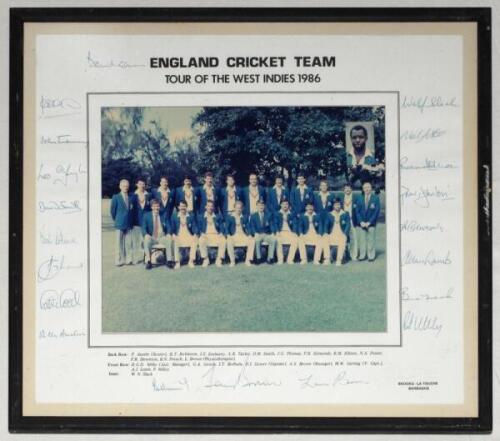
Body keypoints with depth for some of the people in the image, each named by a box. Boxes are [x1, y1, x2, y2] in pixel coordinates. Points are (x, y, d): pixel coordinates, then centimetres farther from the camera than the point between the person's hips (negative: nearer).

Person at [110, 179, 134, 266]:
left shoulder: (131, 197, 6)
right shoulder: (116, 197, -3)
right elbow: (112, 210, 1)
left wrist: (131, 220, 8)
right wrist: (116, 219, 6)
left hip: (129, 224, 3)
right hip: (120, 224, -3)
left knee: (129, 243, 4)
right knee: (119, 243, 1)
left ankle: (128, 260, 11)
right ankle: (119, 260, 6)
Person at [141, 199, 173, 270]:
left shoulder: (164, 215, 10)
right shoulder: (147, 215, 6)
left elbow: (168, 226, 7)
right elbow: (144, 227, 0)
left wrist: (168, 234, -14)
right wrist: (146, 234, -22)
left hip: (162, 237, 1)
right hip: (151, 237, -1)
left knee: (169, 240, -30)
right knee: (146, 240, -34)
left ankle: (169, 261, -24)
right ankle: (148, 262, -30)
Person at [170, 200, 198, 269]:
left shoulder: (191, 215, 11)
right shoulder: (174, 216, 9)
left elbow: (194, 226, 4)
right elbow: (172, 228, 4)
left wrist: (195, 234, -15)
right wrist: (173, 234, -16)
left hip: (189, 235, 0)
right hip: (178, 235, 0)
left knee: (195, 241, -31)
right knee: (175, 242, -33)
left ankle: (191, 261, -21)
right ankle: (177, 262, -26)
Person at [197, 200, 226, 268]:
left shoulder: (218, 217, 16)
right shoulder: (200, 217, 13)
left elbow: (222, 227, 8)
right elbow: (198, 228, 7)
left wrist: (221, 233, -12)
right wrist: (201, 233, -13)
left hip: (216, 235, 1)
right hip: (205, 235, -1)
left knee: (223, 240, -33)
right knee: (201, 241, -36)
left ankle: (219, 260, -21)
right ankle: (205, 259, -19)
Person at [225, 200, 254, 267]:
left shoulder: (244, 217, 12)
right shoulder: (229, 216, 4)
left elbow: (248, 227, 7)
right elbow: (227, 227, -1)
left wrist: (249, 235, -12)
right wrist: (228, 235, -19)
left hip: (243, 235, 3)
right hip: (233, 235, -2)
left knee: (252, 240, -25)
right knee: (229, 241, -36)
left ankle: (247, 260, -16)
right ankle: (232, 261, -23)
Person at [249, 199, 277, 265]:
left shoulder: (269, 214, 11)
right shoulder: (253, 216, 7)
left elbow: (272, 225, 5)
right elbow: (252, 227, -1)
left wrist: (273, 233, -14)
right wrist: (255, 233, -20)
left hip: (267, 234, 1)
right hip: (258, 235, -1)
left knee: (274, 239, -31)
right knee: (256, 240, -36)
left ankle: (270, 258, -22)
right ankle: (259, 258, -23)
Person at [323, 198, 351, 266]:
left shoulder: (345, 214, 9)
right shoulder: (329, 215, 14)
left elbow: (348, 225, 0)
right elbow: (326, 225, 6)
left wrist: (344, 234, -15)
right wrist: (326, 233, -13)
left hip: (341, 234, -2)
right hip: (332, 234, 2)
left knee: (342, 241, -36)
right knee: (325, 240, -30)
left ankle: (339, 260, -31)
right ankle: (327, 259, -24)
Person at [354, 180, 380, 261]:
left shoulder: (375, 198, 0)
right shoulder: (359, 198, 8)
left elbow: (377, 212, -3)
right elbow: (357, 211, 7)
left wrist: (369, 222, -10)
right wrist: (361, 222, -6)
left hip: (371, 223, -2)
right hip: (361, 223, 2)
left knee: (371, 240, -1)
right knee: (361, 239, 1)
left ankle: (371, 256, 7)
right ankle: (362, 255, 8)